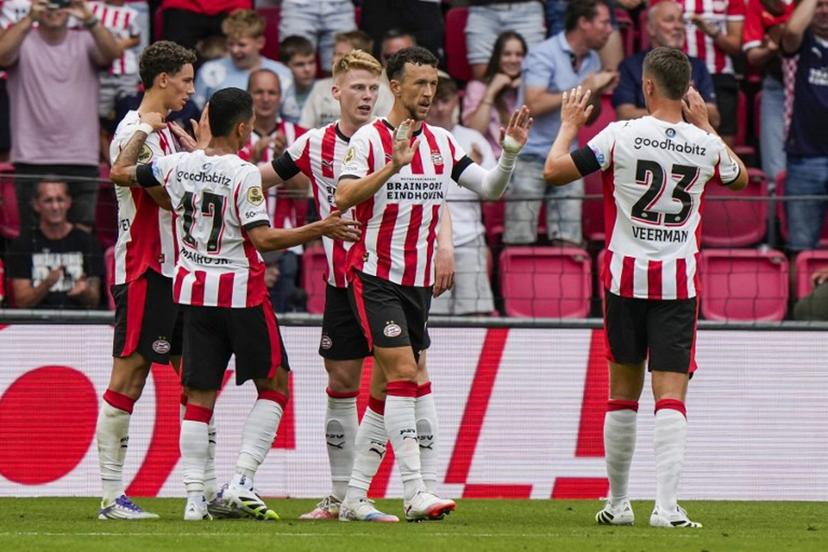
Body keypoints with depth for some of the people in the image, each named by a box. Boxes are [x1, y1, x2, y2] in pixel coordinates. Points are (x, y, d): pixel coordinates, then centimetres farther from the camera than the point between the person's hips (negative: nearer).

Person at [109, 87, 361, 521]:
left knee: (199, 396, 7)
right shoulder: (244, 175, -14)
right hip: (240, 291, -5)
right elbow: (263, 238, -18)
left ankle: (195, 497, 1)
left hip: (193, 290, 5)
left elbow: (119, 172, 15)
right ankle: (241, 481, -4)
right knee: (274, 386, 8)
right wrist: (319, 230, -14)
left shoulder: (178, 166, 2)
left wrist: (145, 129, 27)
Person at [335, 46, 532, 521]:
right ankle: (415, 492, -18)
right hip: (376, 276, -7)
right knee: (404, 374, -15)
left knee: (412, 385, 8)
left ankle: (353, 492, 17)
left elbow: (489, 188, 10)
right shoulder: (370, 139, -8)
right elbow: (343, 198, -20)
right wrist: (394, 164, -30)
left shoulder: (442, 142, 10)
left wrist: (510, 152, -7)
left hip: (419, 281, 7)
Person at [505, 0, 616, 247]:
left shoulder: (591, 60, 13)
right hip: (530, 158, -6)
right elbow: (534, 105, -22)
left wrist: (598, 94, -1)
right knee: (519, 244, -8)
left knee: (569, 244, -2)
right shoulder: (544, 55, -8)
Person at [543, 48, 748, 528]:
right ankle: (667, 506, -18)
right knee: (671, 396, -5)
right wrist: (705, 124, 29)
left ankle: (618, 503, 21)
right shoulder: (706, 145, -2)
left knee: (624, 394, 13)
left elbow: (555, 170, -5)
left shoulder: (621, 136, -9)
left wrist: (570, 124, 11)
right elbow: (740, 178, 21)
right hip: (680, 281, 0)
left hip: (626, 277, 0)